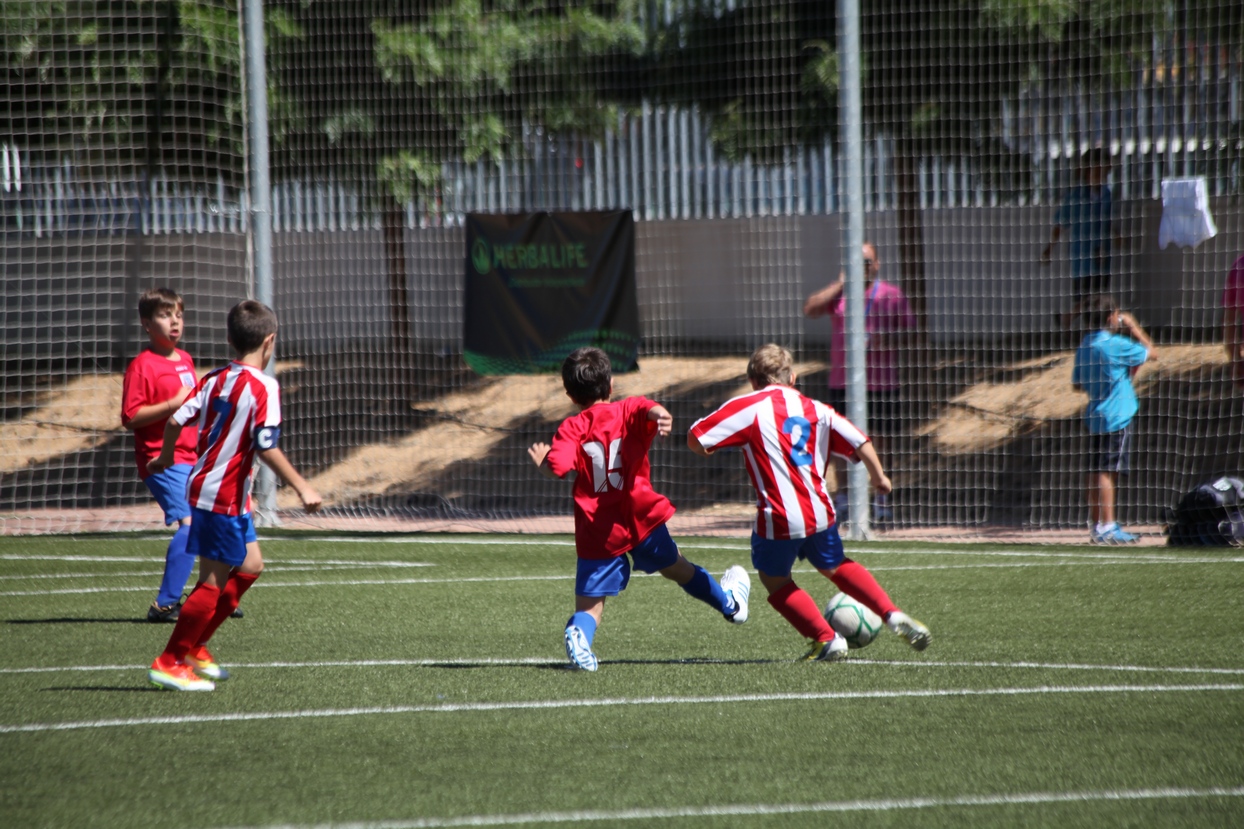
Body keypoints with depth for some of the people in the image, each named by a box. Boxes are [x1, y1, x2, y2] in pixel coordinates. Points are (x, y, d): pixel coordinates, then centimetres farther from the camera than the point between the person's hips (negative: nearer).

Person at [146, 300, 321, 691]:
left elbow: (175, 419, 6)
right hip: (224, 495, -9)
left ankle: (195, 647, 20)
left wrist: (166, 457, 24)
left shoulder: (215, 380, 8)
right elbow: (267, 447, -21)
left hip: (204, 483, 9)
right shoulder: (263, 387, -14)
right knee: (214, 581, -3)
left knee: (250, 564, 18)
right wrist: (302, 487, -17)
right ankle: (170, 662, -1)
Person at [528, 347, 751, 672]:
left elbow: (558, 468, -17)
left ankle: (578, 633, -34)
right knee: (676, 567, 29)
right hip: (641, 520, 2)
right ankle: (729, 603, 51)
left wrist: (541, 461, 5)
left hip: (597, 533, -1)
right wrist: (661, 416, -45)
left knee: (589, 605, 0)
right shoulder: (628, 410, 2)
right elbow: (652, 411, -22)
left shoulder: (571, 429, -1)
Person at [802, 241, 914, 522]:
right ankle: (842, 496, 11)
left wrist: (885, 339, -15)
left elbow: (909, 332, 4)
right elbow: (810, 309, -5)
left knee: (880, 439, 0)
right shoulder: (838, 292, 10)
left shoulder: (892, 295, 4)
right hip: (842, 381, 2)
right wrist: (841, 284, -8)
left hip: (881, 382, -2)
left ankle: (882, 499, 7)